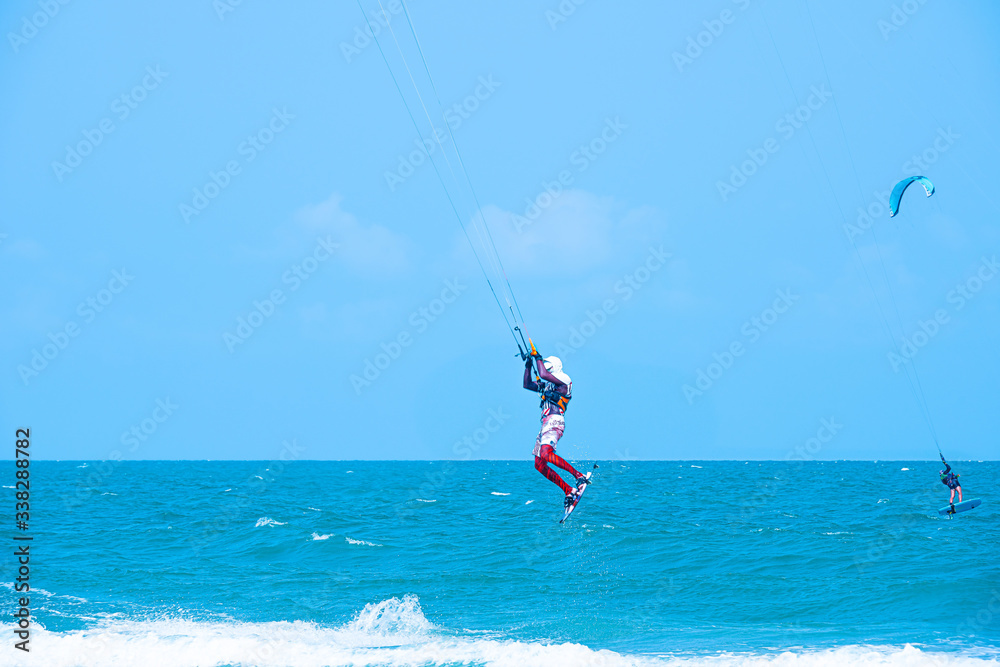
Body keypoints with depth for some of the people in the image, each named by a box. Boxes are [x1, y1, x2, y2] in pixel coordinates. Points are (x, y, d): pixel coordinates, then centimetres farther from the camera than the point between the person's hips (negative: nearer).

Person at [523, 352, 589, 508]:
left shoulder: (563, 379, 0)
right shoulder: (546, 384, 26)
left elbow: (543, 374, -15)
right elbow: (527, 384, 33)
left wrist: (538, 358, -3)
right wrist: (528, 366, 25)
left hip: (554, 422, -10)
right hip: (546, 424, 10)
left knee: (546, 454, -31)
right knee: (539, 464, 1)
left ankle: (579, 476, -30)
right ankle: (569, 491, -1)